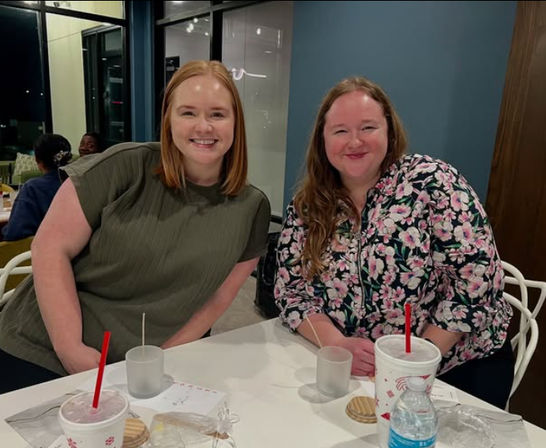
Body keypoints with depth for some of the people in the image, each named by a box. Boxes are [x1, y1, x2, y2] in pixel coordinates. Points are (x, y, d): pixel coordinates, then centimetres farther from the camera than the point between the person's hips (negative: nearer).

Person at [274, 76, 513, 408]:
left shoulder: (432, 181, -12)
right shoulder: (306, 208, -2)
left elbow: (476, 274, -15)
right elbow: (292, 292, -2)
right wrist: (339, 344, -19)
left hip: (460, 368, -2)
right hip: (358, 374, 3)